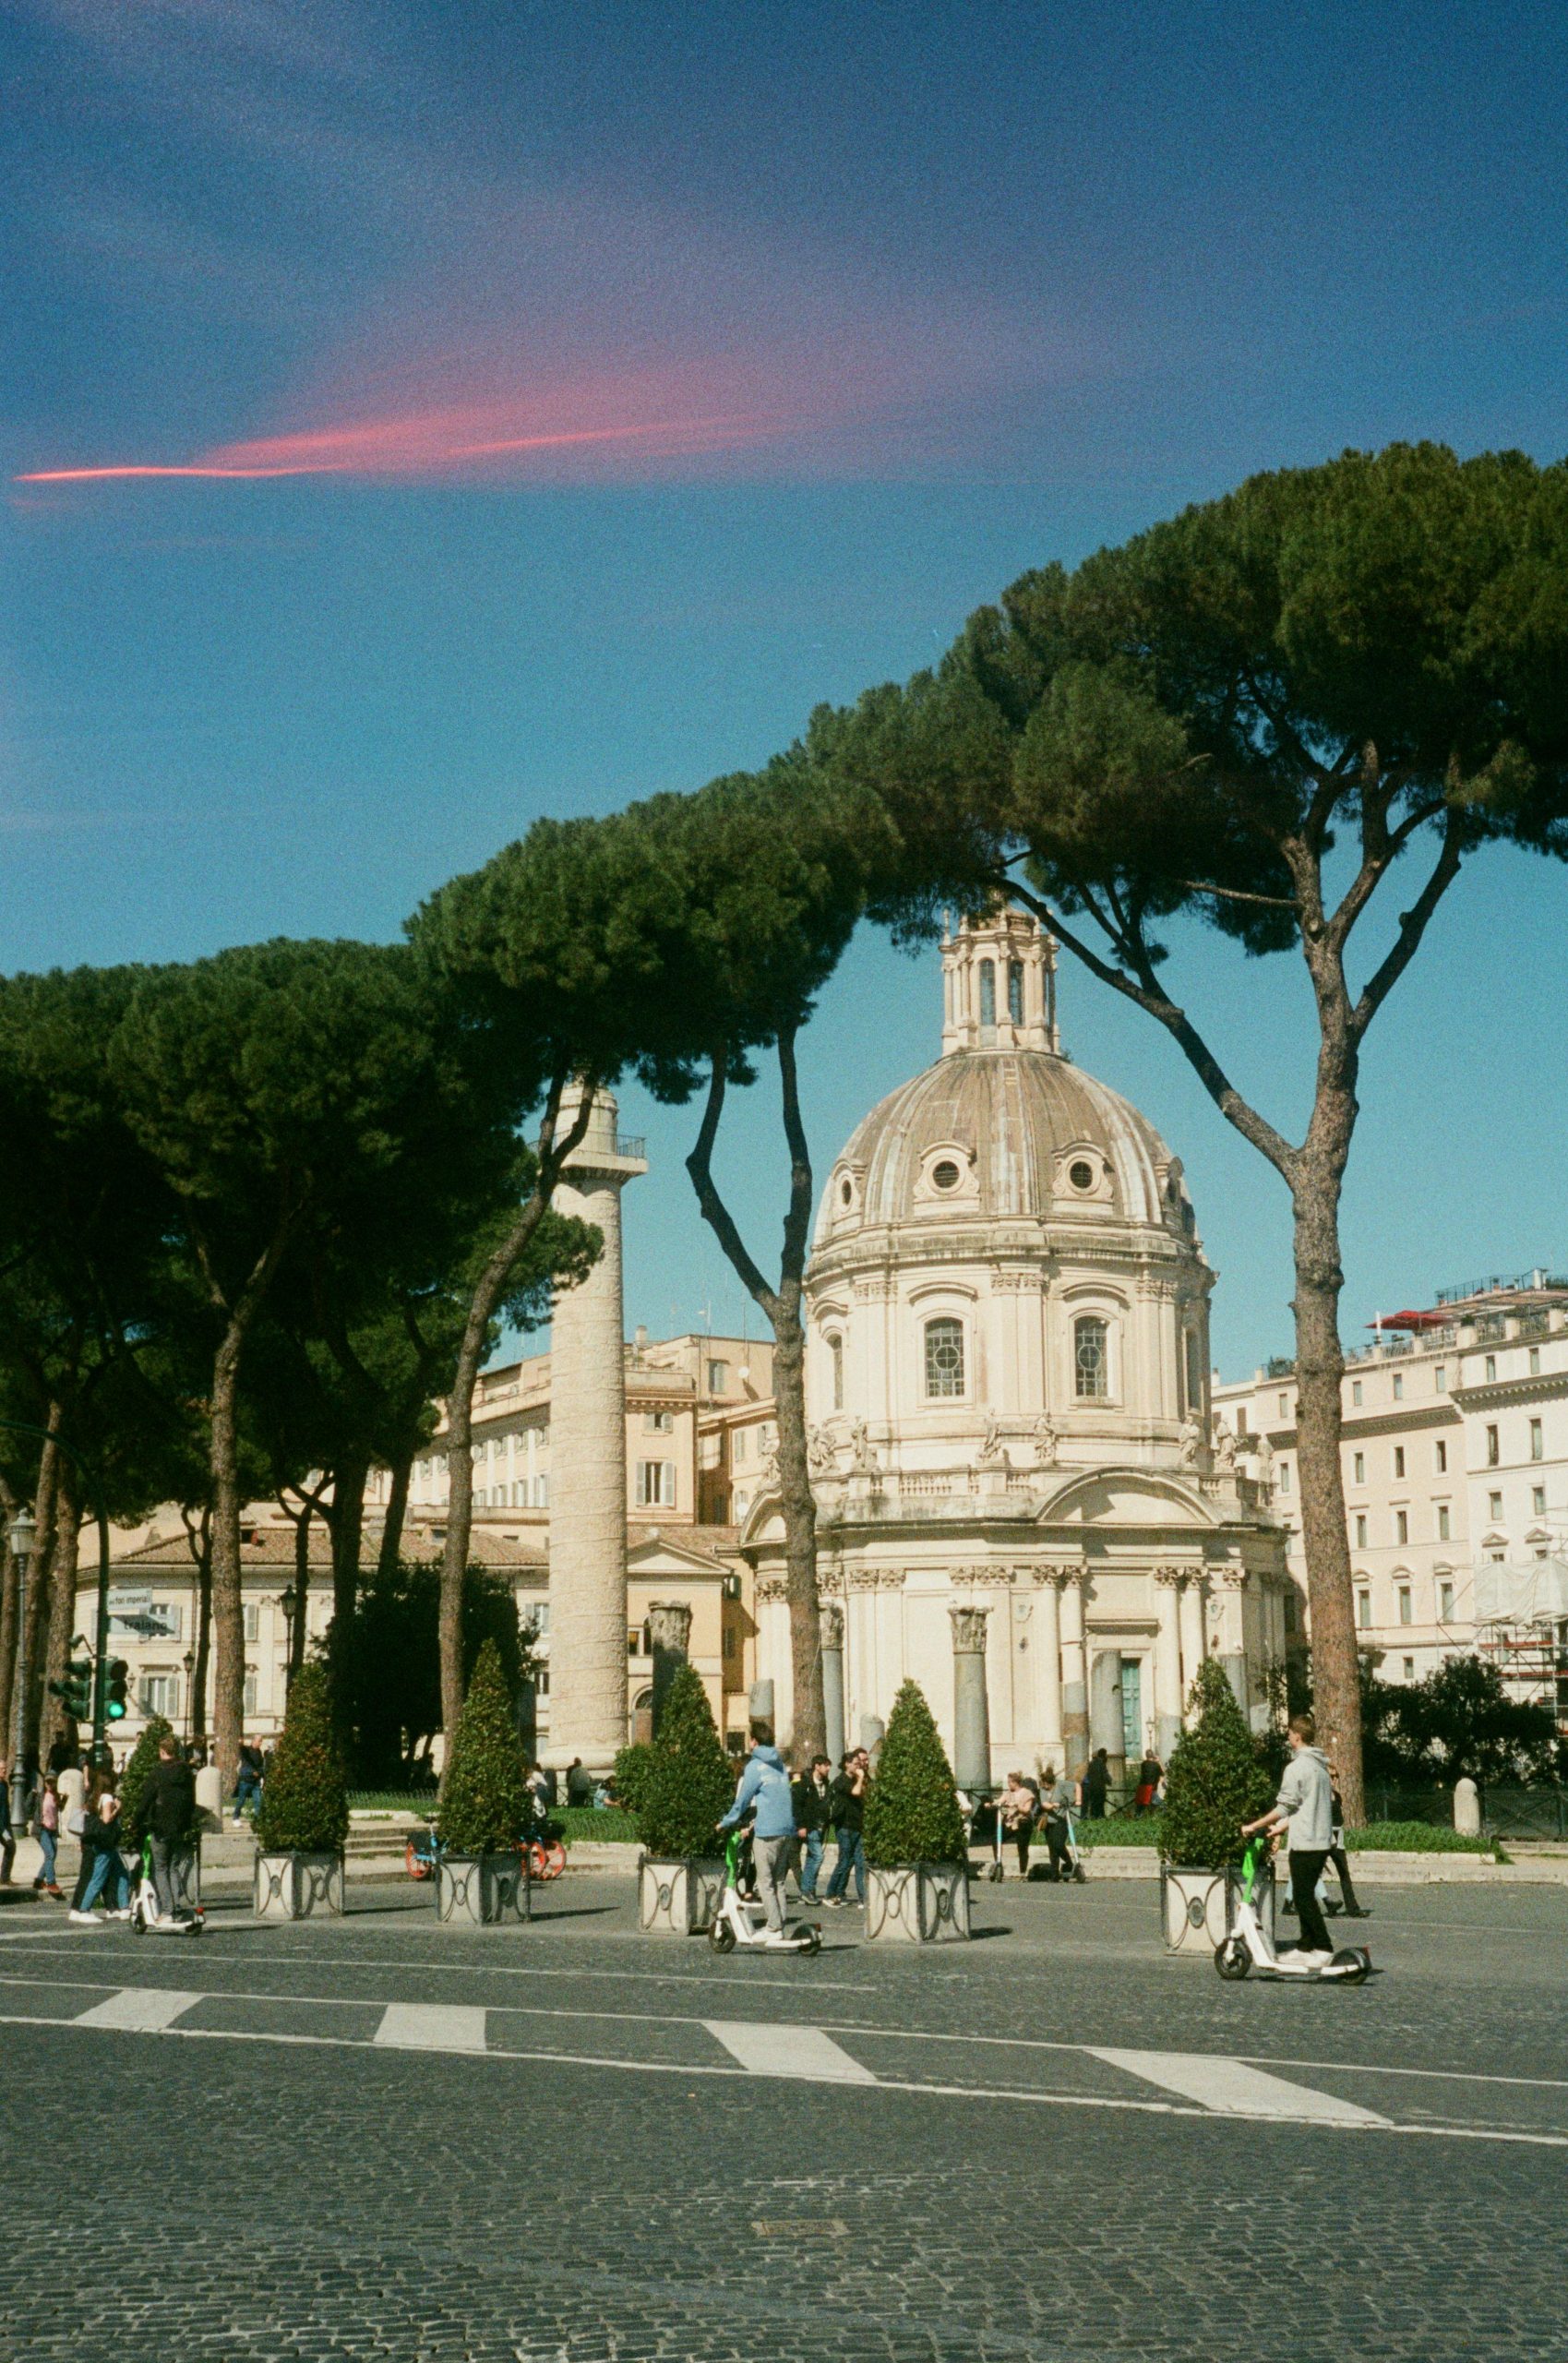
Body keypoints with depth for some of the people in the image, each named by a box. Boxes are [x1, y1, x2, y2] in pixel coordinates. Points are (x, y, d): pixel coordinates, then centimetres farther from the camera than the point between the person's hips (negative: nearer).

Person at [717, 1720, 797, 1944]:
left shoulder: (755, 1766, -5)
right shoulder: (780, 1764, 17)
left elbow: (743, 1799, -4)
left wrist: (726, 1822, 10)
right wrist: (749, 1824, 26)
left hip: (767, 1831, -7)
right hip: (788, 1829, 7)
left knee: (765, 1883, -2)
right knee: (779, 1882, 13)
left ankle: (775, 1930, -8)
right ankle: (777, 1927, 11)